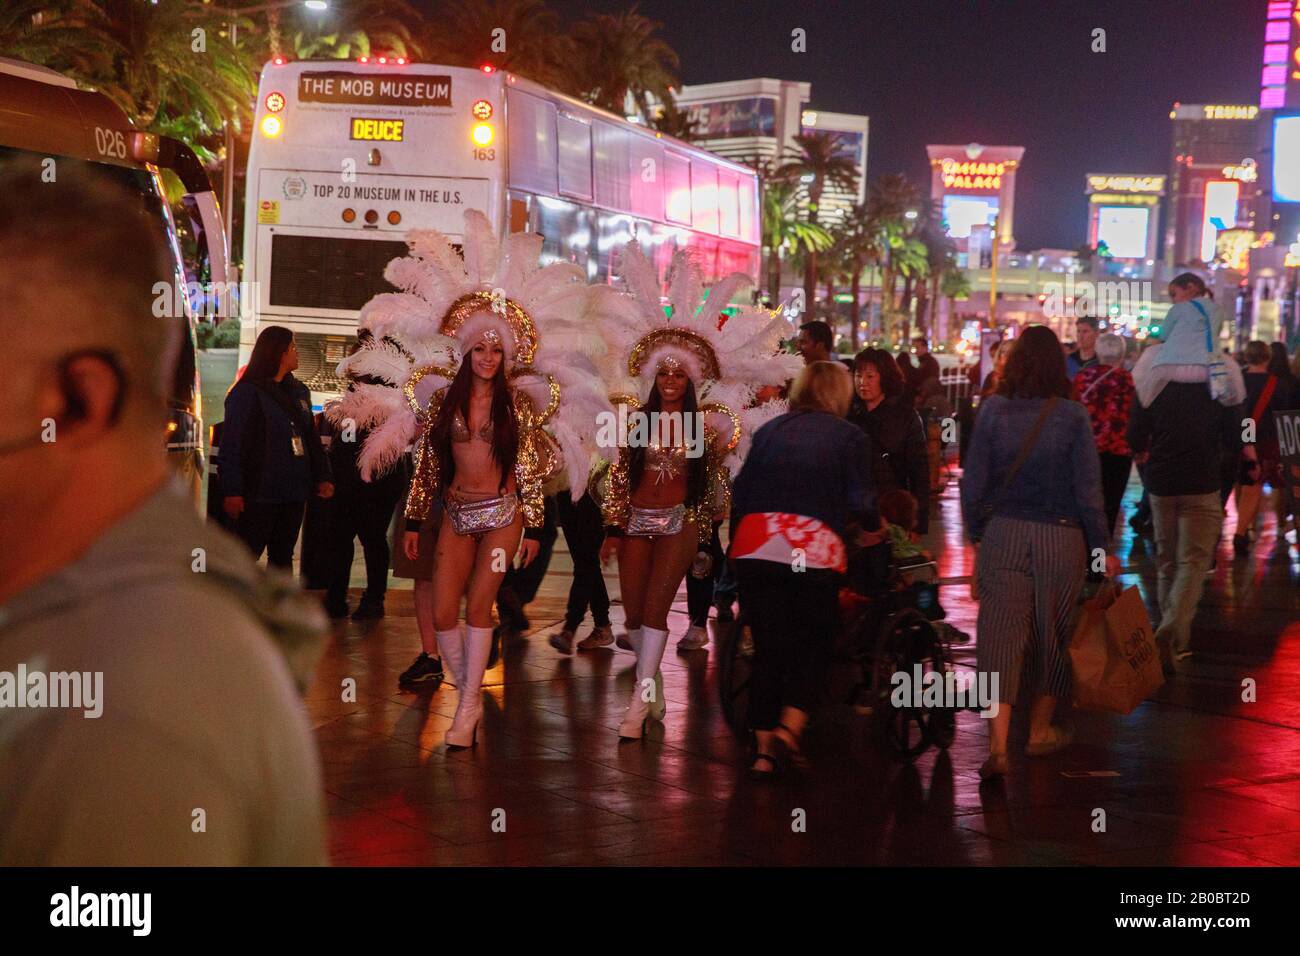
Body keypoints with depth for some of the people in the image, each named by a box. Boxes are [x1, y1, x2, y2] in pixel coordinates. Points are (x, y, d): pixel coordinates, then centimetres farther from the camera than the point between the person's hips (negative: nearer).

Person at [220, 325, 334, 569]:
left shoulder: (299, 391, 15)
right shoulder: (247, 392, -7)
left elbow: (311, 438, 21)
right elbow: (231, 444, -11)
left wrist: (322, 476, 10)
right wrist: (232, 490, -18)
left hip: (293, 493, 7)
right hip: (260, 492, -7)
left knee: (283, 556, 11)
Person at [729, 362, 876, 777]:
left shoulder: (770, 430, 16)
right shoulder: (849, 436, 5)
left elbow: (739, 492, 14)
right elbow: (860, 504, -2)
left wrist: (736, 544, 22)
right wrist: (876, 525, 18)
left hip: (755, 545, 3)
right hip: (816, 549, -3)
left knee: (767, 649, 8)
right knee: (814, 646, 10)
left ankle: (763, 747, 9)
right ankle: (790, 726, -8)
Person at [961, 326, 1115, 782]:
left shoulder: (993, 410, -3)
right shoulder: (1072, 416, -7)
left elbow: (973, 482, -2)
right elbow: (1087, 489, -6)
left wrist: (976, 535, 11)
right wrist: (1101, 548, 2)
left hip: (1003, 534, 0)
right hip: (1061, 537, 0)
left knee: (1000, 632, -2)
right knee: (1051, 632, 15)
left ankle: (997, 745, -12)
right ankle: (1040, 730, 30)